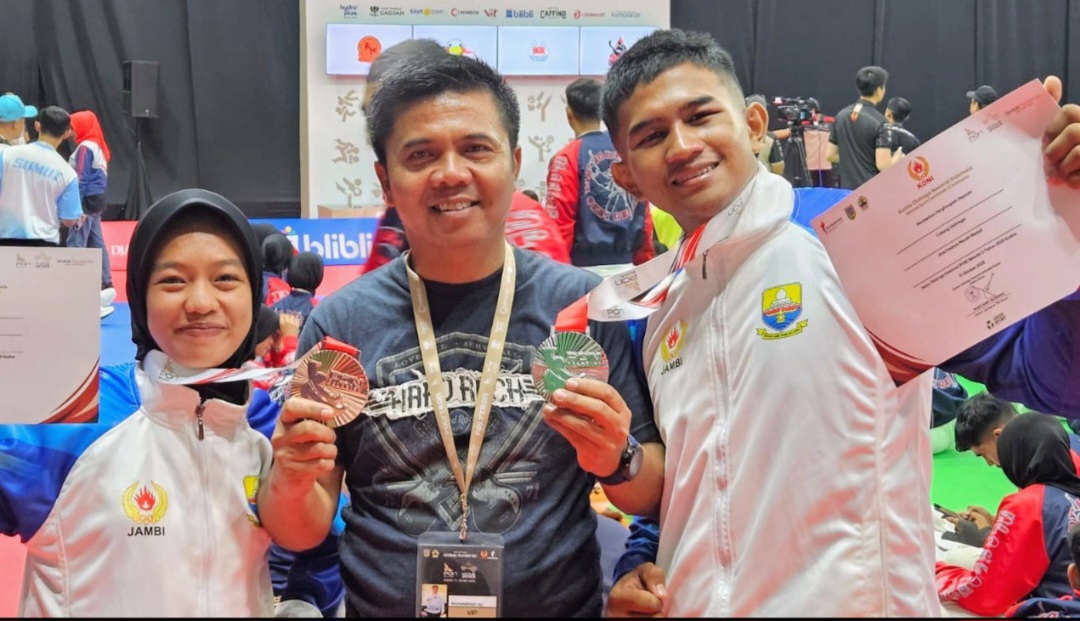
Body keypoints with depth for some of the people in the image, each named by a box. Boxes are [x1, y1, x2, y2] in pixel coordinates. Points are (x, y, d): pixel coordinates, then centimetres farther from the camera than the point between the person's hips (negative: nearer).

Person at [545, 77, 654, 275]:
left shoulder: (568, 157, -6)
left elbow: (560, 221, -10)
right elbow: (644, 216, 8)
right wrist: (645, 266, 16)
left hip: (585, 269, -4)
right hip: (626, 268, 5)